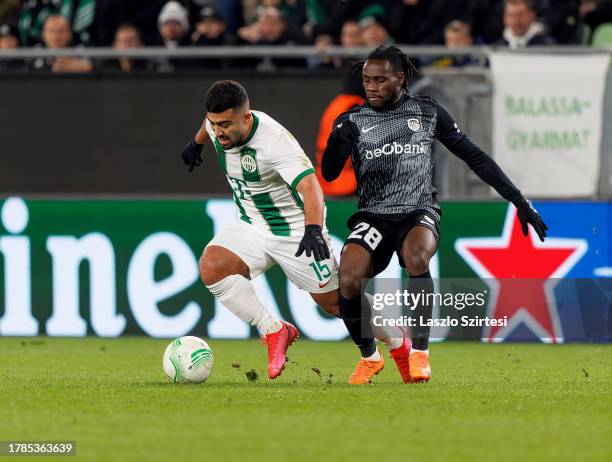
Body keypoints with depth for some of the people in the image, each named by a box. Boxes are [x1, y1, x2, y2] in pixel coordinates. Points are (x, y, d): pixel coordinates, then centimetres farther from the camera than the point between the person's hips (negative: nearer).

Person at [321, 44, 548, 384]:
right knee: (348, 278, -27)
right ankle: (369, 356, 0)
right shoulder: (353, 121, 7)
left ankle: (420, 352, -22)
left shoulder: (427, 113, 6)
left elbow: (474, 157, 11)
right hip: (373, 214, 1)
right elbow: (329, 174, 1)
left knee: (416, 257, -37)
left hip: (419, 212, -1)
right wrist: (336, 141, -21)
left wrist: (519, 201, 7)